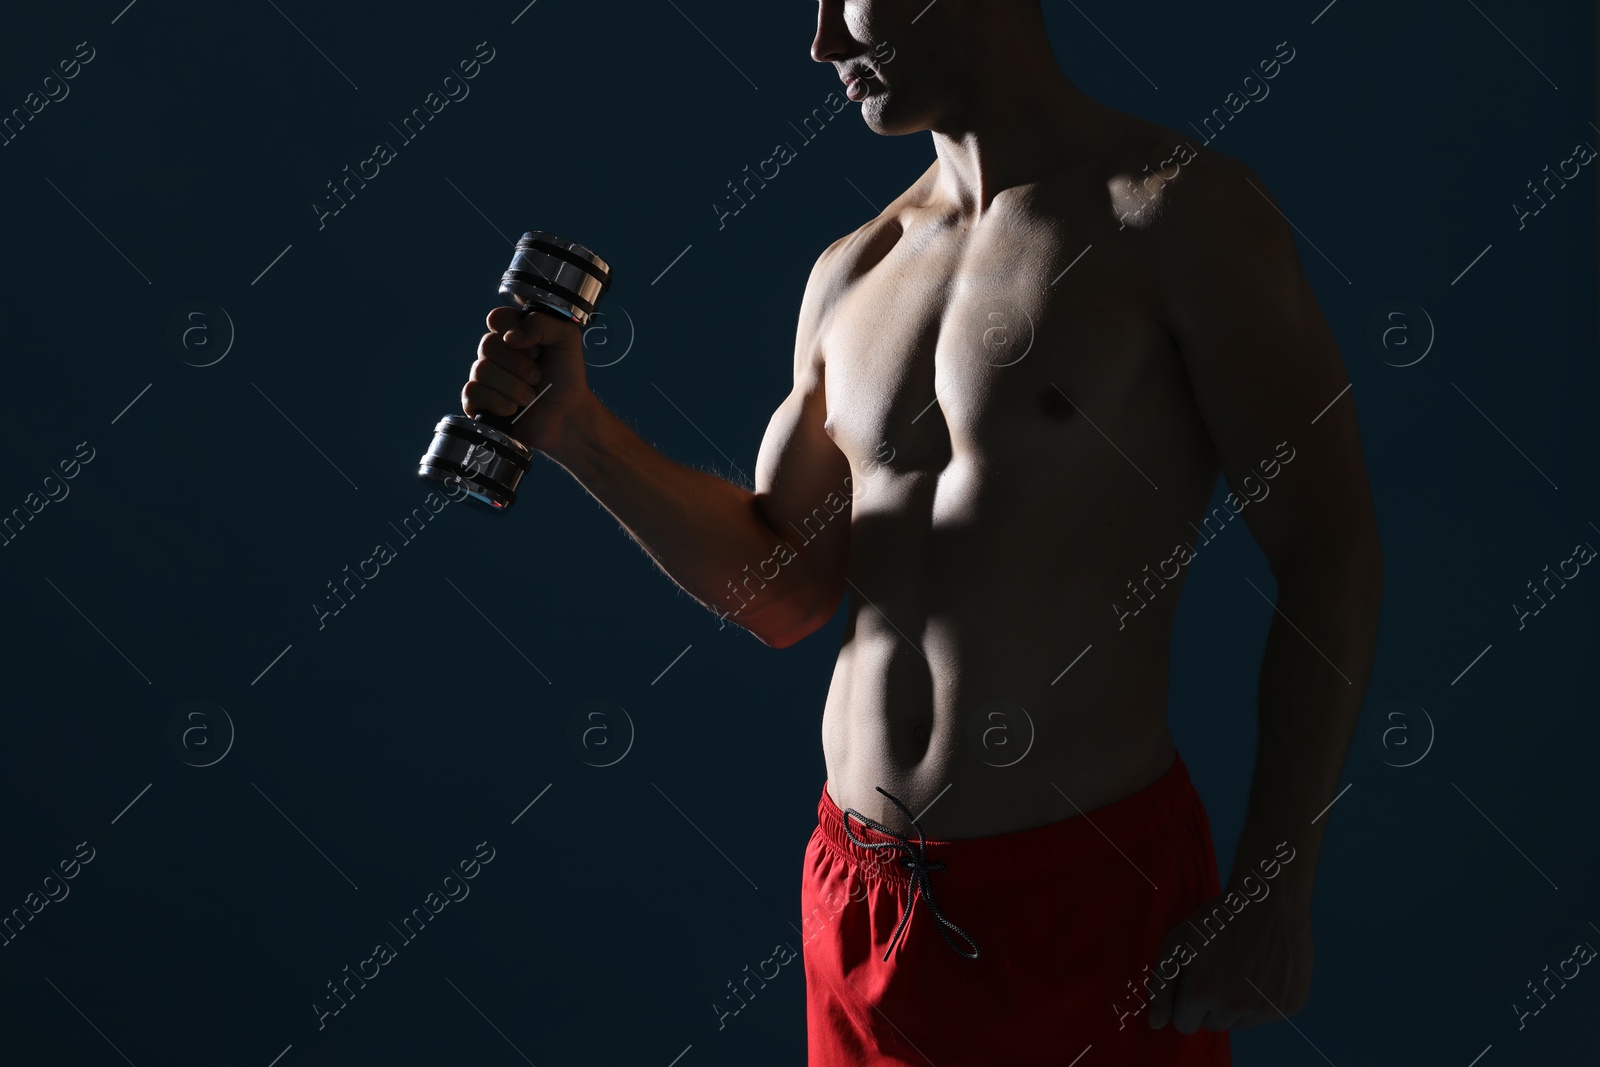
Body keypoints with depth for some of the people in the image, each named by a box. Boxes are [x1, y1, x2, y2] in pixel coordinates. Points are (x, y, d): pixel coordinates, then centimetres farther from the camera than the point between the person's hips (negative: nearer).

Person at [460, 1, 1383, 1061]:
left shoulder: (1177, 210, -8)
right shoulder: (851, 275, 10)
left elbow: (1331, 545, -9)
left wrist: (1275, 891, -13)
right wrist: (574, 428, 4)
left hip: (1088, 888, -5)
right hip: (859, 894, 6)